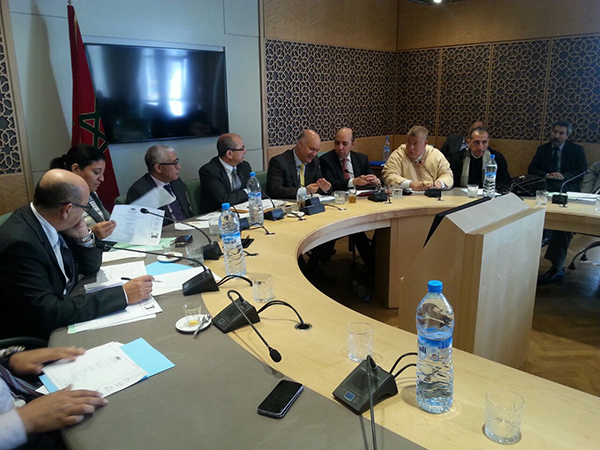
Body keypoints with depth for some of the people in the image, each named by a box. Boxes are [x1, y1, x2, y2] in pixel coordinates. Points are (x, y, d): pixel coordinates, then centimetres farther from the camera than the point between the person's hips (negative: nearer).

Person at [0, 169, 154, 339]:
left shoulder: (51, 223, -5)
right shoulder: (19, 243, -27)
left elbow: (90, 268, 7)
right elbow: (49, 314, -30)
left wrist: (84, 235, -13)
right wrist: (122, 294, -29)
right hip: (33, 340, -6)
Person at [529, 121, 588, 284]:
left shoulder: (577, 150, 14)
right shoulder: (542, 149, 20)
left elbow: (582, 172, 5)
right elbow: (532, 169, 11)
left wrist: (563, 176, -12)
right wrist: (547, 175, -9)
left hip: (567, 189, -2)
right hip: (547, 188, 2)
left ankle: (556, 266, -35)